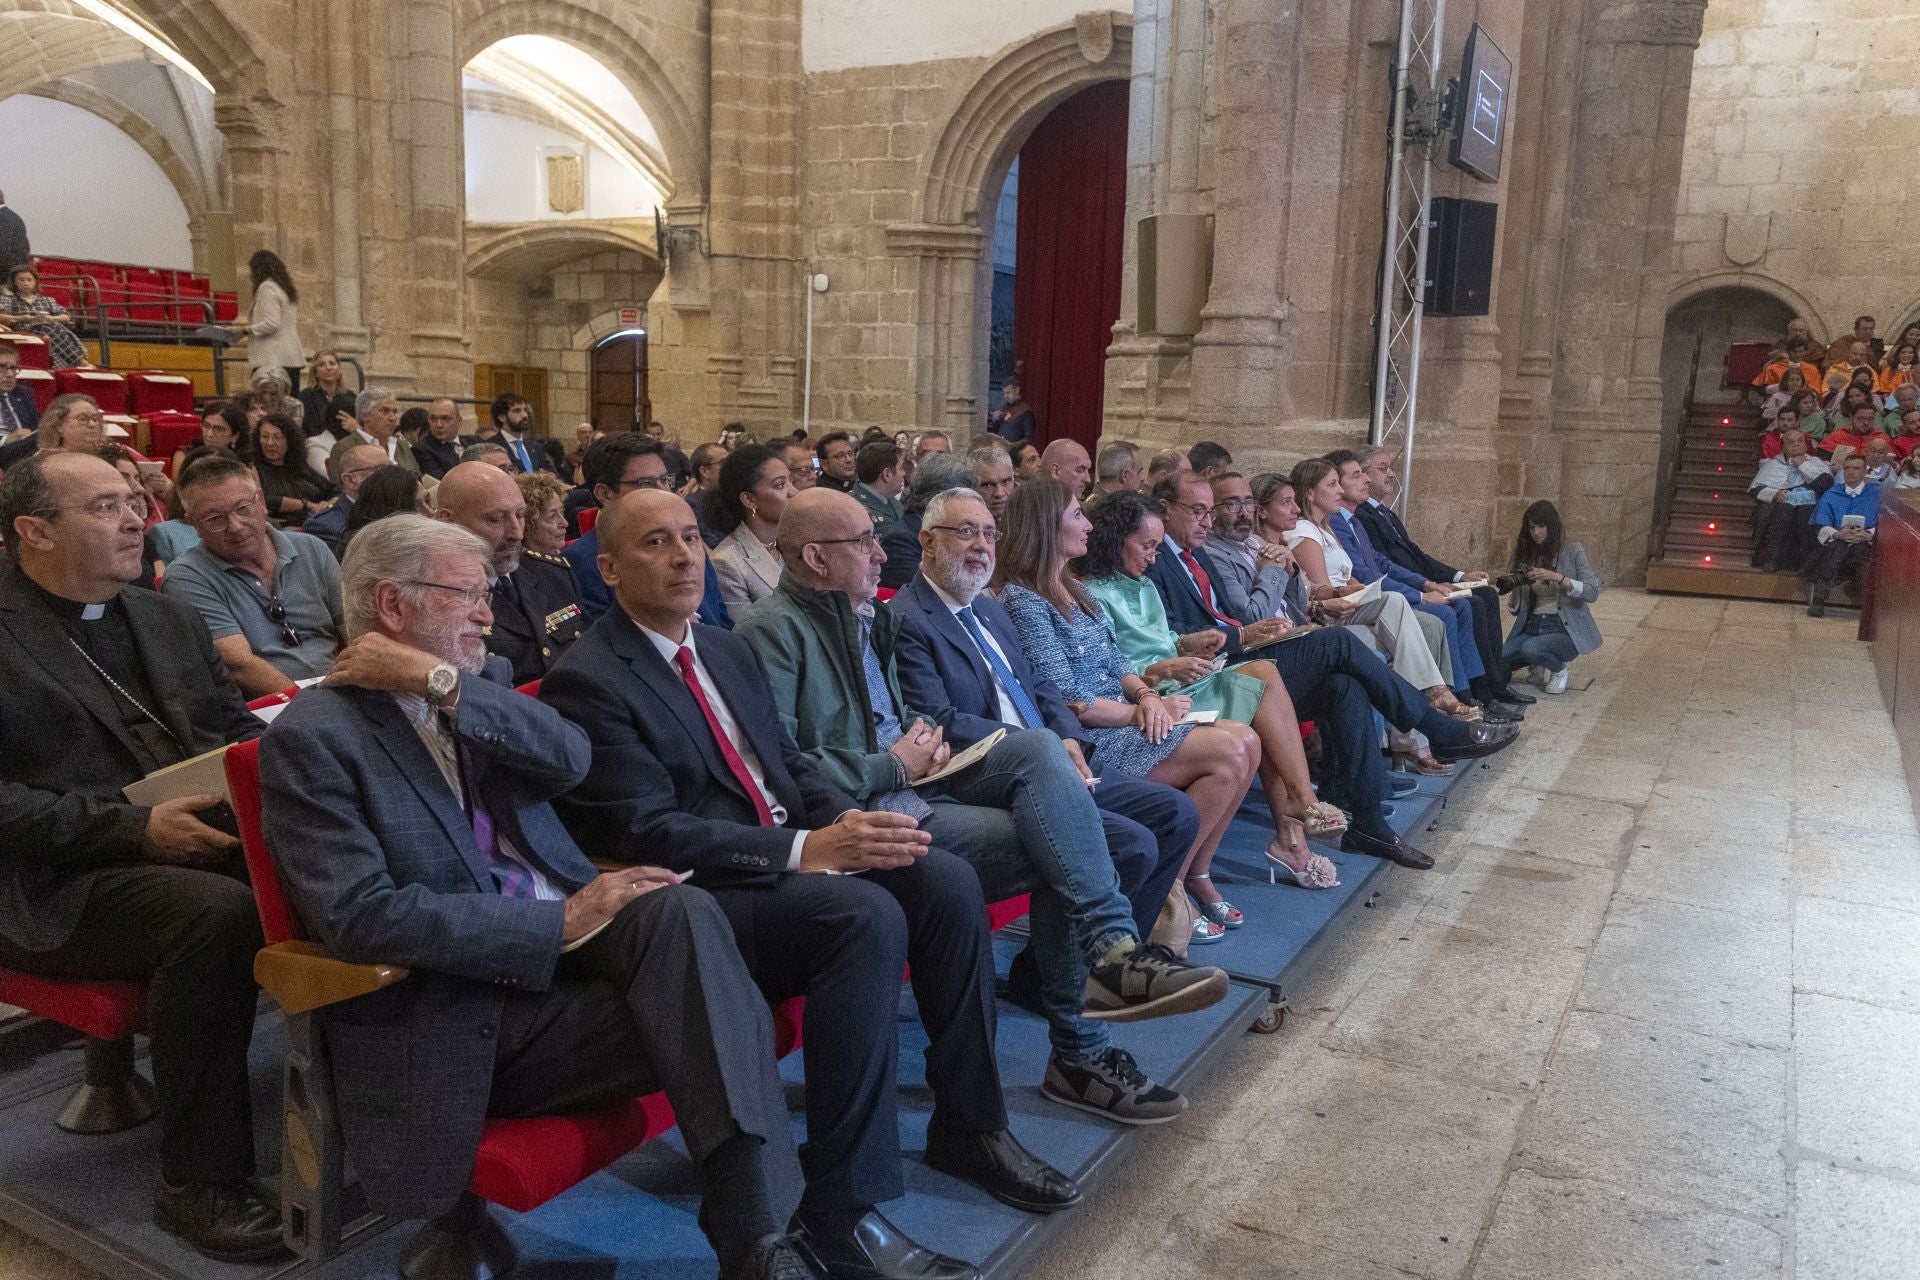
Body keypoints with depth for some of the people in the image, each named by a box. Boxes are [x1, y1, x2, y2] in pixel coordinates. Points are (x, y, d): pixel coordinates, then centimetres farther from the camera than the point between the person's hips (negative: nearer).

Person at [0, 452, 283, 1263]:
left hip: (207, 841, 6)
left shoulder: (166, 619, 19)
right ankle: (200, 1181, -20)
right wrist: (135, 828, -19)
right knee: (218, 913, -35)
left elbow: (234, 726, 21)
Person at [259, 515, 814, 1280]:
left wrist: (442, 681, -14)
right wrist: (560, 920, -21)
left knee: (680, 911, -29)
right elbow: (361, 919, -18)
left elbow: (569, 760, -6)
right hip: (460, 1006, -5)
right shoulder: (310, 737, -6)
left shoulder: (477, 682, 14)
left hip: (562, 939, 6)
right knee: (708, 1020, -27)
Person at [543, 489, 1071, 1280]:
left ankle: (968, 1126, 4)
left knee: (945, 880, -13)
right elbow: (648, 833, -18)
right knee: (866, 915, -31)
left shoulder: (729, 652, 16)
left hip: (789, 860, 8)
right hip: (700, 899, -8)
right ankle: (840, 1212, -20)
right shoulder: (586, 681, -10)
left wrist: (849, 821, -6)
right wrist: (804, 850, -25)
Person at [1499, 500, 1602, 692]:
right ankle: (1540, 666, 11)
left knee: (1530, 648, -35)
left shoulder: (1573, 550, -1)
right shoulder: (1527, 554, 11)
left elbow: (1593, 592, -13)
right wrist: (1512, 585, -12)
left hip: (1565, 628, -4)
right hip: (1531, 626, 4)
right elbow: (1516, 609, 9)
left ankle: (1559, 670, -1)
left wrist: (1557, 577, -24)